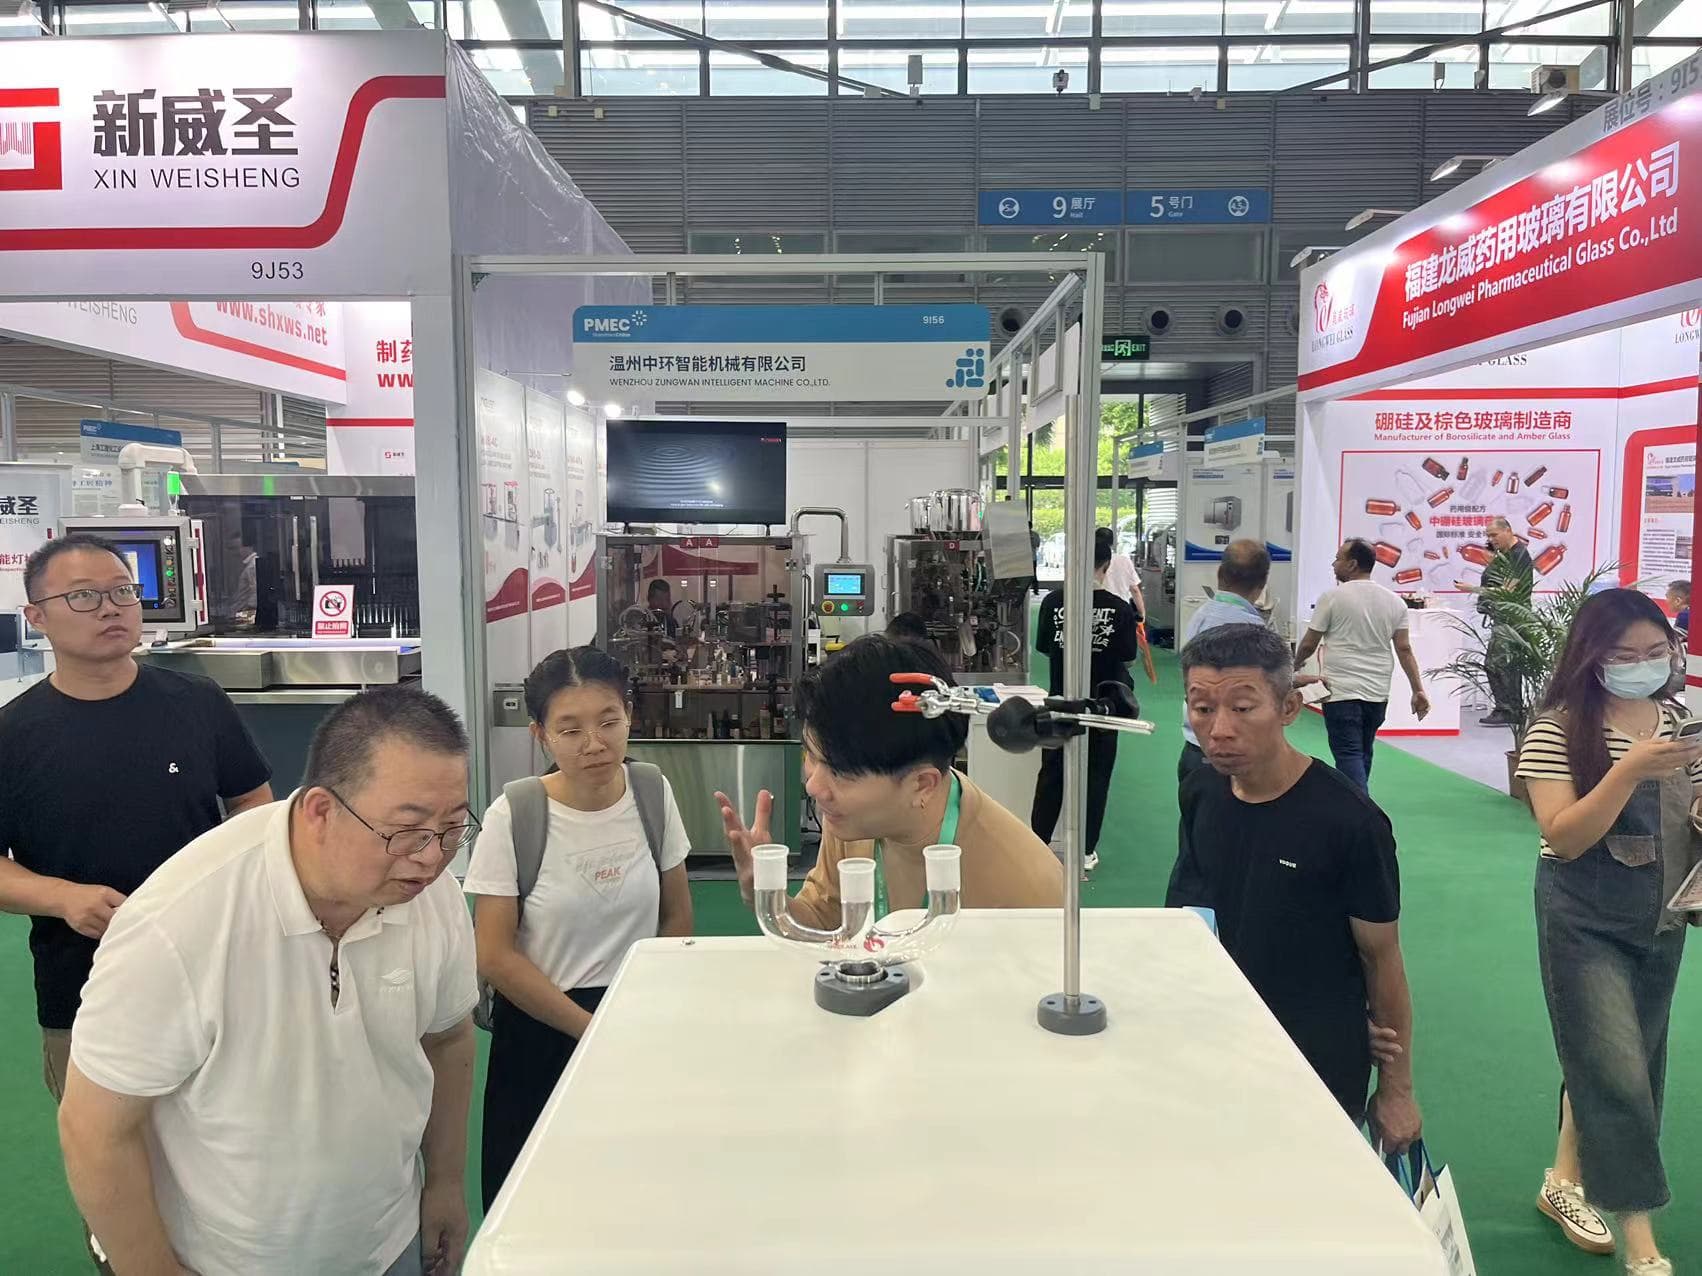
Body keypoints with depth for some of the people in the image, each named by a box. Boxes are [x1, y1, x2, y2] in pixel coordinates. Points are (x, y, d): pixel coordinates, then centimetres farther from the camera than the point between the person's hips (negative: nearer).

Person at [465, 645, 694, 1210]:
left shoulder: (653, 792, -7)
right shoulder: (513, 816, -16)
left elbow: (676, 917, 3)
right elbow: (495, 955, -14)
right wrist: (591, 1029, -14)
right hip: (541, 1033, -2)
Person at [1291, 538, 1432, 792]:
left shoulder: (1333, 597, -7)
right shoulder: (1394, 601, 7)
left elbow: (1309, 644, -1)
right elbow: (1404, 650, 3)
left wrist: (1295, 664, 18)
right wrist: (1418, 690, 6)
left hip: (1342, 692, -6)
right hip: (1378, 693, 6)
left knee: (1349, 756, -7)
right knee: (1363, 755, 18)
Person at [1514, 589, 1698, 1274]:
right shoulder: (1560, 729, -15)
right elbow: (1563, 837, -20)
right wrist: (1631, 770, -30)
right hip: (1585, 922, -6)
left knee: (1611, 1064, 17)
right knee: (1618, 1075, -6)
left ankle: (1564, 1181, 37)